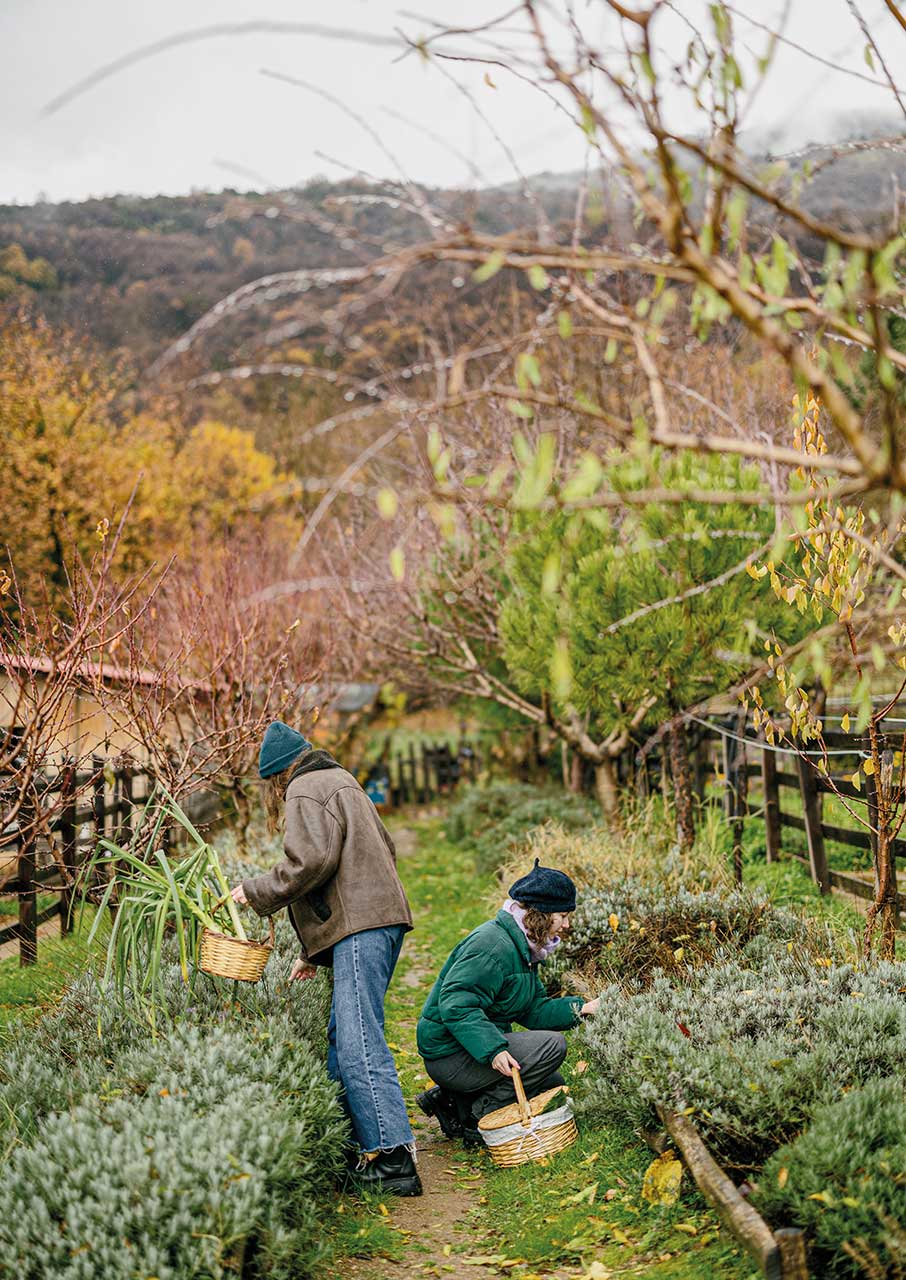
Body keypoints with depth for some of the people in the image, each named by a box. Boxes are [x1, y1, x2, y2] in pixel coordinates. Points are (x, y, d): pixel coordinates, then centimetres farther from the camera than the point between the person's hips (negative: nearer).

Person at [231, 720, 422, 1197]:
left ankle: (392, 1156, -16)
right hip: (380, 916, 10)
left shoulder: (307, 791, -1)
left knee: (359, 1042, -13)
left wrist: (255, 892, 0)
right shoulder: (341, 782, 28)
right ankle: (348, 1144, 11)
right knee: (343, 1037, 11)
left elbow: (310, 862, -16)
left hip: (360, 926, -10)